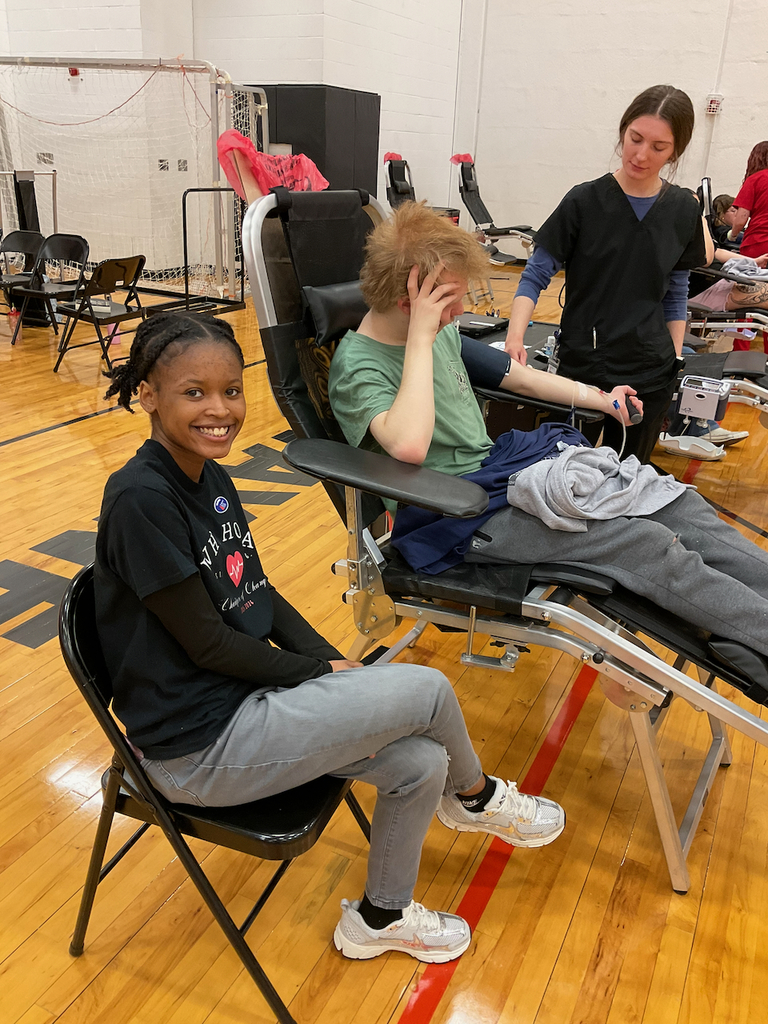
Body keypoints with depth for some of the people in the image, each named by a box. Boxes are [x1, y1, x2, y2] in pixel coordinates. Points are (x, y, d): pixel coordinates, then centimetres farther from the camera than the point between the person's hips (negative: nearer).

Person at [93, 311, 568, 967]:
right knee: (427, 690, -11)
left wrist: (335, 666, -2)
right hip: (198, 745, -8)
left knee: (421, 765, 0)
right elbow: (207, 643, -21)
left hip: (248, 695, 8)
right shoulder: (140, 500, -23)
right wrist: (322, 674, -10)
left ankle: (380, 918, 26)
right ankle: (478, 799, 23)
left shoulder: (210, 475, 4)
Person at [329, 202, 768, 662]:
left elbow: (515, 375, 22)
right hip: (456, 518, -8)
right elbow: (408, 445, -35)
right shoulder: (356, 366, -15)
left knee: (681, 505, -3)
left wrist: (600, 399, 22)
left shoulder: (443, 332, 9)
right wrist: (420, 337, -27)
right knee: (647, 544, -20)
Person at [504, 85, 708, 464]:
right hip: (581, 366, -2)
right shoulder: (584, 201, -6)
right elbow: (535, 276, -6)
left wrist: (676, 358, 7)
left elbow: (676, 294, 12)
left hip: (649, 375, 3)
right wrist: (515, 336, -21)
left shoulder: (684, 211, 3)